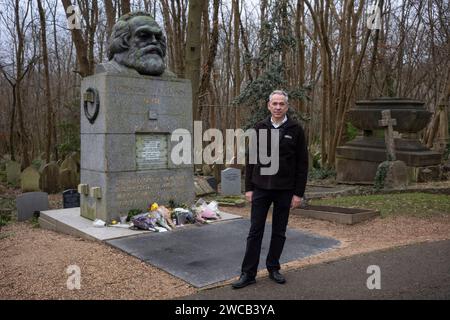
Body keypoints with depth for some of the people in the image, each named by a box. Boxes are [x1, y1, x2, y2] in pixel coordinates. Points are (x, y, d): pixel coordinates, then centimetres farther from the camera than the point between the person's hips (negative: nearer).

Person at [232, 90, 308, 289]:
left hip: (285, 190, -1)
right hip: (261, 188, 1)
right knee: (255, 231, 4)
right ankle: (248, 273, 11)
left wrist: (299, 193, -6)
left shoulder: (295, 130, -2)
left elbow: (302, 164, -3)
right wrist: (248, 188, 1)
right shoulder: (259, 129, 3)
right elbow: (251, 160, 5)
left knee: (279, 232, 10)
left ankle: (273, 268, 27)